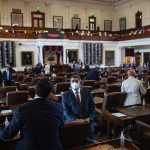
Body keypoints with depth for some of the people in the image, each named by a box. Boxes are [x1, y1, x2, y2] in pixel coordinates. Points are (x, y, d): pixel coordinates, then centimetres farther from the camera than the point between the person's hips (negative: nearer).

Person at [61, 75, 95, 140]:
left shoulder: (87, 92, 10)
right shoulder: (65, 95, 4)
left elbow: (92, 106, 9)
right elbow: (65, 110, -2)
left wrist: (90, 118, -6)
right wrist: (76, 120, -14)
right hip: (73, 121, -1)